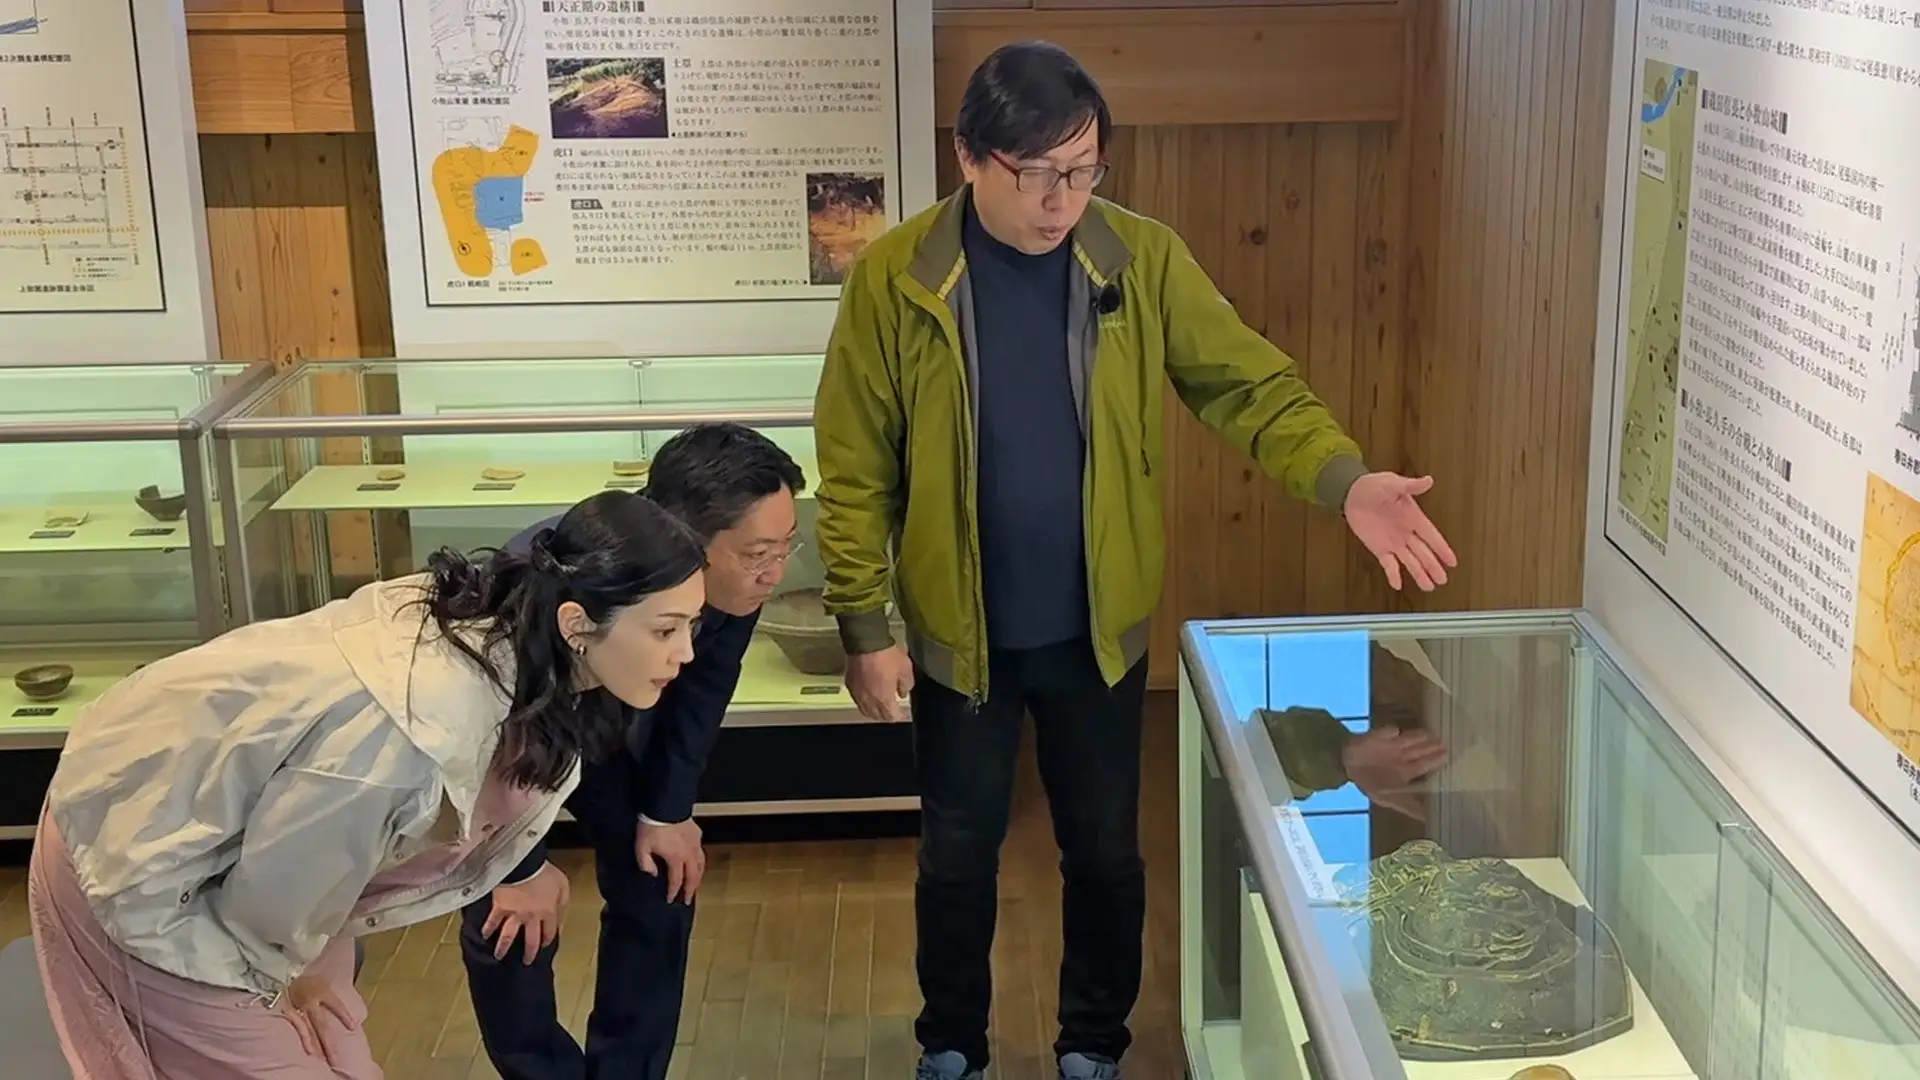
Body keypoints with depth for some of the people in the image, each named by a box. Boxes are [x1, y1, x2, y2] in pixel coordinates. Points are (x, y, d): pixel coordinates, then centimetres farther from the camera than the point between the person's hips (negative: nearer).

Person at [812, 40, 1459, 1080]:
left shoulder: (1143, 261, -9)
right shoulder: (894, 276, -13)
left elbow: (1249, 383, -9)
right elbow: (855, 466, -8)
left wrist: (1344, 479, -27)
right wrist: (863, 627, -9)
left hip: (1099, 628, 1)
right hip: (957, 633, -1)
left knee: (1105, 851, 15)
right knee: (958, 854, 15)